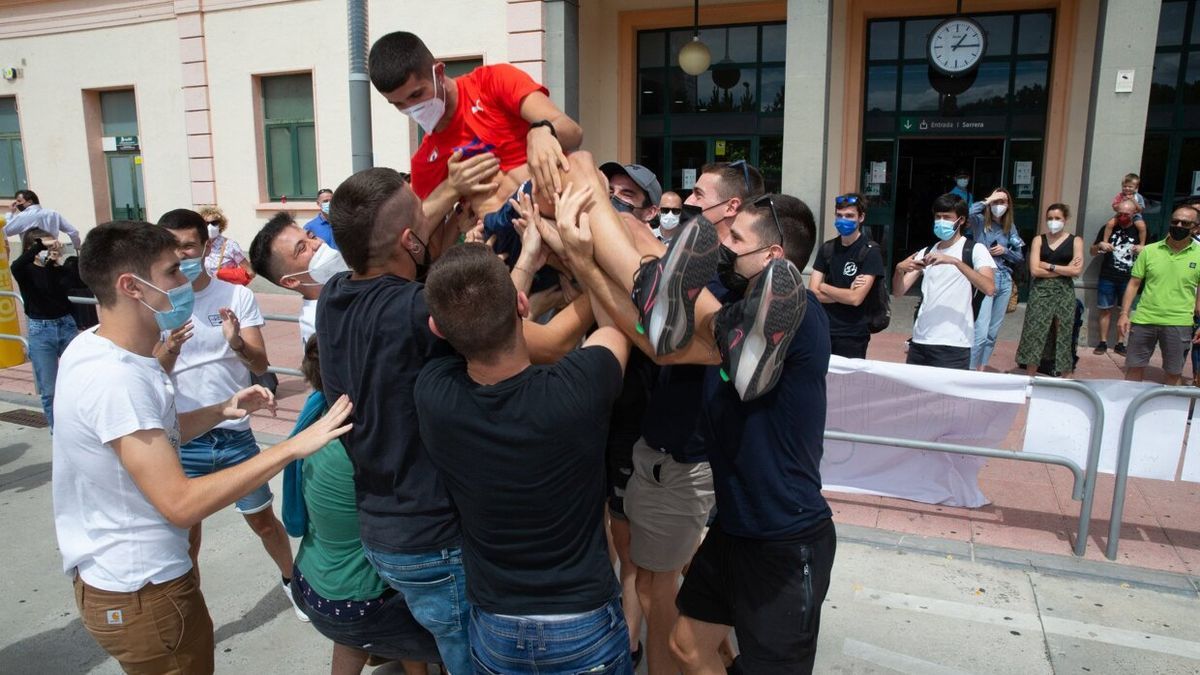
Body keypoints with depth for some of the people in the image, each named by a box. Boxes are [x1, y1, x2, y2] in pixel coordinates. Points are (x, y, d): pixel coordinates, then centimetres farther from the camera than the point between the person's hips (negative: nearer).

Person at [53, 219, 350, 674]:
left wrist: (221, 411, -2)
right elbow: (180, 504, -31)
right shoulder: (115, 378, -28)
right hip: (140, 594, -9)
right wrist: (294, 446, -31)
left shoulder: (94, 347, 1)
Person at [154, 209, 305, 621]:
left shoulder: (237, 296, -4)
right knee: (186, 533, 11)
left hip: (236, 435, 0)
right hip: (182, 441, 0)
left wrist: (237, 342, -29)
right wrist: (170, 348, -27)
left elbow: (260, 365, -8)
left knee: (263, 519, 15)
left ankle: (291, 580, 39)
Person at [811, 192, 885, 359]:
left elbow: (856, 298, -17)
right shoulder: (828, 248, 6)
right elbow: (813, 293, -1)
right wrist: (847, 293, -13)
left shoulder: (870, 251, -9)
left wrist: (824, 287, -5)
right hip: (824, 330, 5)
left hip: (853, 336, -4)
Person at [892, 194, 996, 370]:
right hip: (919, 341, 5)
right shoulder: (926, 252, 14)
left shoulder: (975, 249, 0)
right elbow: (898, 292, 7)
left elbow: (989, 288, -17)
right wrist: (899, 269, -13)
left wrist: (955, 261, -25)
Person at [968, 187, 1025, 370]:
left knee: (993, 333, 9)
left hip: (1005, 281, 6)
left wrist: (1005, 251, -4)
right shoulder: (980, 222, -1)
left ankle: (981, 369, 19)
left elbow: (1020, 257, 14)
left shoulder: (1010, 228, 12)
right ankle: (970, 371, -6)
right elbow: (969, 212, -25)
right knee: (981, 332, -14)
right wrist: (988, 201, -12)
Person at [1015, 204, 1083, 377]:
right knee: (1035, 335, 1)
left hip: (1064, 292, 0)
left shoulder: (1075, 241, 5)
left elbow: (1077, 271, -7)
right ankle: (1030, 379, 10)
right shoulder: (1039, 240, 6)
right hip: (1040, 291, 1)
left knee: (1064, 336, 3)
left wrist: (1050, 266, -9)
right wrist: (1064, 269, -6)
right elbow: (1034, 270, -6)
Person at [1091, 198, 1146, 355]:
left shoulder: (1140, 229, 3)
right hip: (1107, 277, 0)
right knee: (1105, 310, 3)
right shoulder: (1109, 227, 2)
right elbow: (1092, 251, 8)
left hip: (1128, 279, 0)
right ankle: (1103, 342, 12)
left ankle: (1120, 343, 15)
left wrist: (1142, 249, -11)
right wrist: (1100, 245, -14)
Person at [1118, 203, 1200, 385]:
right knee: (1134, 368, 9)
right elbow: (1134, 284, 5)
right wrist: (1124, 314, -2)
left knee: (1173, 374, 10)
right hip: (1143, 320, 1)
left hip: (1179, 324, -1)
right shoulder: (1149, 251, 1)